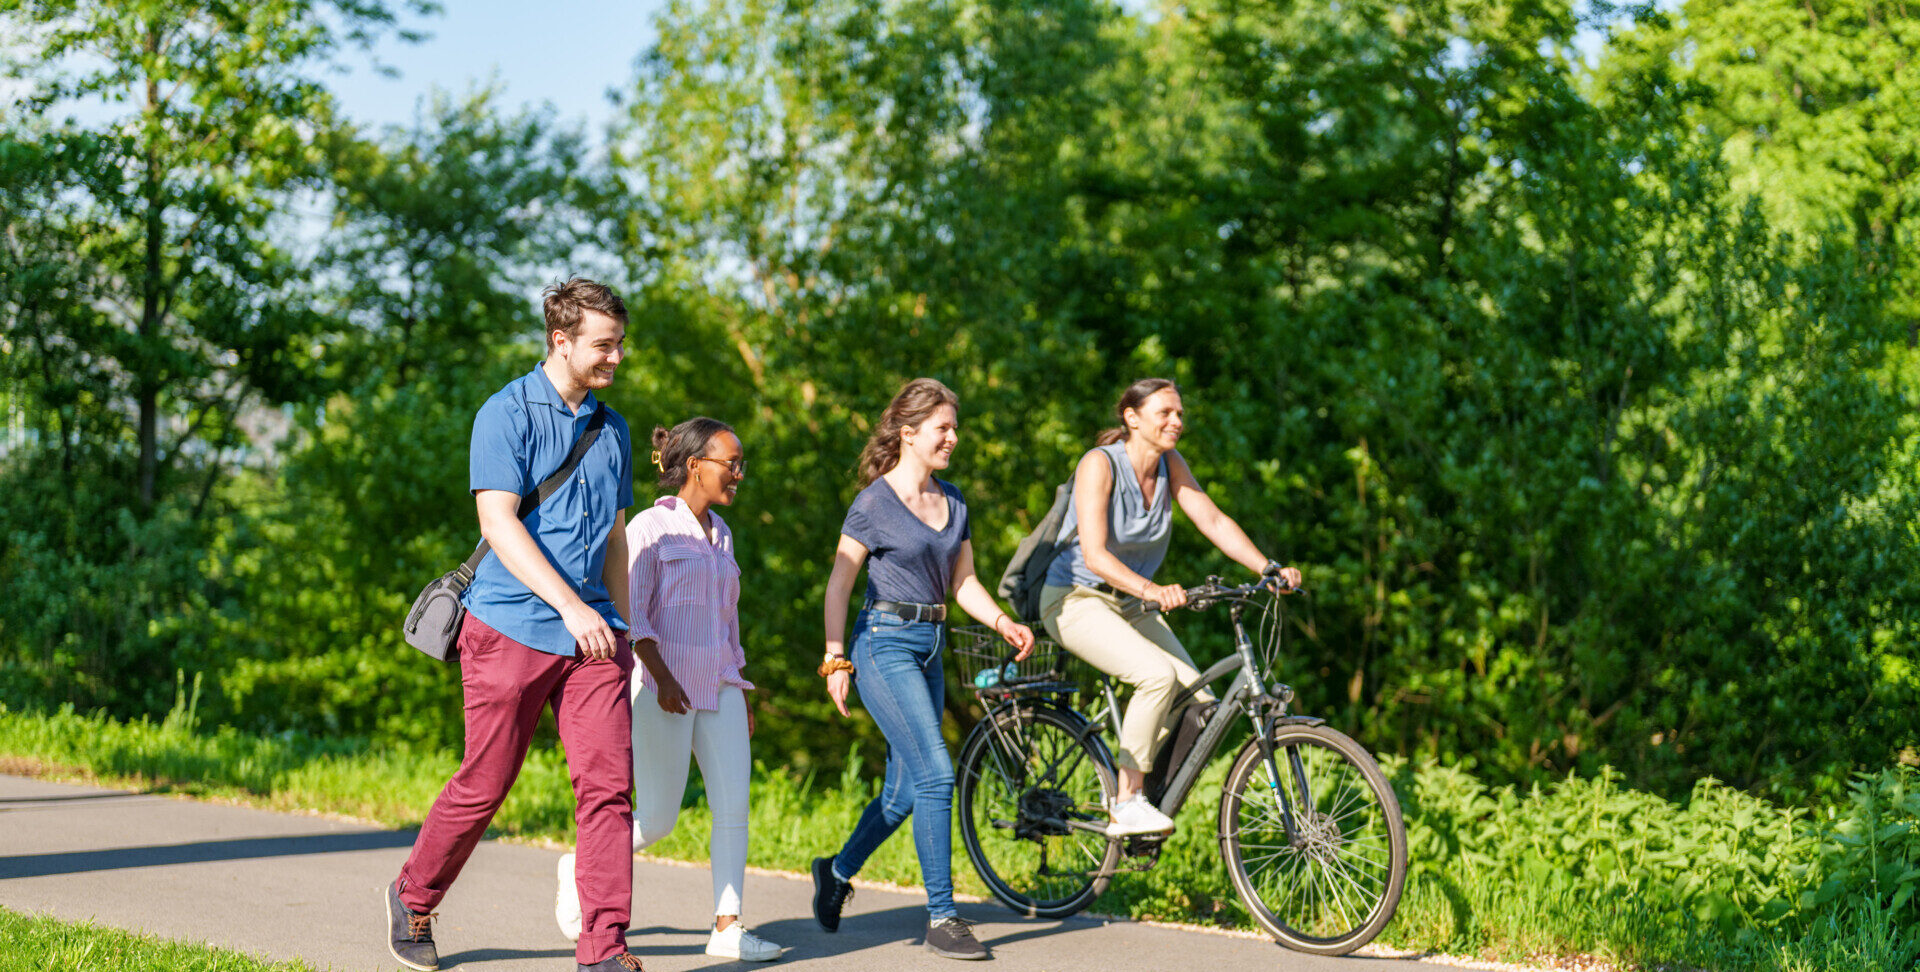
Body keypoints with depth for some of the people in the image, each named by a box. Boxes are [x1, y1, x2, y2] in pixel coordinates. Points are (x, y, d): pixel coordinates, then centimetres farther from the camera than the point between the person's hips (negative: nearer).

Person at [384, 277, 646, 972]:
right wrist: (571, 608, -21)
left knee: (608, 781, -7)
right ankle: (413, 899, 28)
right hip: (511, 627, -5)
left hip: (591, 633, 5)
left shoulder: (612, 429, 15)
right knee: (484, 785, 4)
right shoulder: (506, 414, -6)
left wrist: (622, 630, 19)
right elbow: (499, 523, -15)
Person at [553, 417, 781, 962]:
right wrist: (663, 676, -23)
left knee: (734, 807, -8)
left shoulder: (719, 534, 15)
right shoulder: (650, 527, -6)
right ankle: (582, 865, 22)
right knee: (657, 821, -4)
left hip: (717, 688, 6)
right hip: (663, 689, -6)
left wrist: (741, 693, 18)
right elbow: (629, 610, -13)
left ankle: (727, 928, -6)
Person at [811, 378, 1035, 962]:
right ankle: (941, 918, -12)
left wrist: (1003, 622, -2)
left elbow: (962, 581, 15)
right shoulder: (875, 502, -8)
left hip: (928, 648, 8)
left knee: (905, 790, 10)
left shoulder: (951, 501, 12)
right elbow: (839, 584, -4)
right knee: (935, 774, -16)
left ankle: (837, 871, 33)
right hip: (884, 644, -8)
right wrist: (836, 660, -8)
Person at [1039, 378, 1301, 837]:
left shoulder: (1170, 464, 1)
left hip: (1129, 604, 7)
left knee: (1199, 699, -12)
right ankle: (1126, 804, -20)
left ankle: (1142, 791, 9)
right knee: (1158, 675, -31)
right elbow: (1094, 554, -28)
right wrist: (1151, 589, -43)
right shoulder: (1100, 464, -19)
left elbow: (1214, 521, -5)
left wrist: (1268, 568, -20)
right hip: (1076, 600, -7)